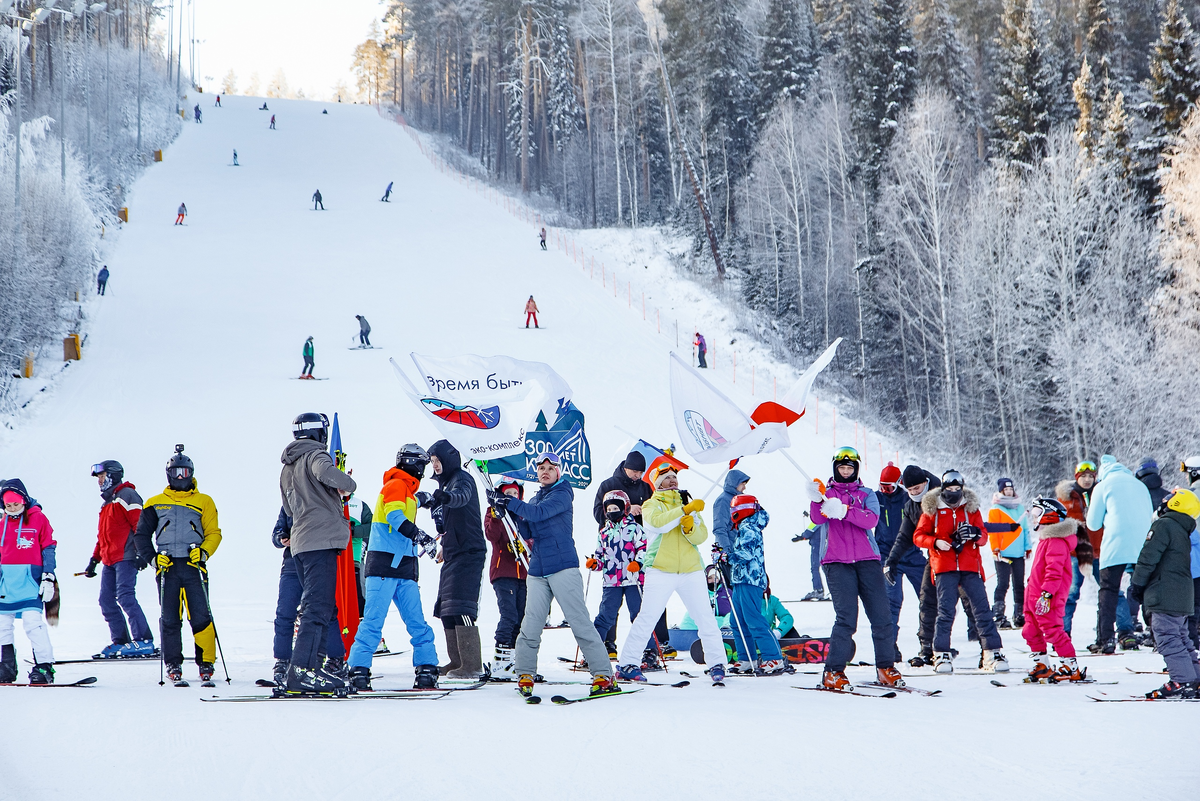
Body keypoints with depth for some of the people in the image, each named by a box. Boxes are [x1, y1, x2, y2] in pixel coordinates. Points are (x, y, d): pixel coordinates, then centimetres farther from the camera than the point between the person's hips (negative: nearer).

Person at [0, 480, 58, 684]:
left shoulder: (38, 518, -1)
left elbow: (49, 548, 1)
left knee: (33, 621, -16)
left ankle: (44, 666, -12)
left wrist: (48, 577, -5)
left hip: (30, 577, -6)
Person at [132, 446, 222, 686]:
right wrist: (152, 558, 0)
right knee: (169, 618, -1)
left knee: (201, 616, -9)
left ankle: (206, 662, -1)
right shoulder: (156, 503, 15)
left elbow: (214, 533, 10)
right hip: (167, 567, 1)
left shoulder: (204, 502, 13)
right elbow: (141, 535, 15)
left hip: (194, 567, -1)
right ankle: (173, 664, 8)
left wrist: (204, 552, -9)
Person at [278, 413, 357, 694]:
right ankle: (302, 671, -20)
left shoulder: (287, 468, 22)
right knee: (318, 607, -13)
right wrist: (349, 485, -10)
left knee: (320, 607, 14)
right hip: (321, 540, -9)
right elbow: (325, 472, -29)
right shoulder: (315, 455, -4)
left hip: (301, 543, 9)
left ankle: (311, 665, 11)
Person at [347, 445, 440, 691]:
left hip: (404, 569, 9)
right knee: (374, 620, -11)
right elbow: (394, 516, -22)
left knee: (417, 622, 3)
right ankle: (358, 670, -10)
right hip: (384, 564, -9)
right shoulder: (396, 486, -5)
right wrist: (418, 535, -35)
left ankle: (427, 671, 2)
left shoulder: (409, 492, 24)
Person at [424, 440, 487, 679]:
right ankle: (457, 661, 16)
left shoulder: (462, 479, -9)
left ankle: (472, 665, -17)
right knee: (446, 608, 10)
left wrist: (446, 497, -54)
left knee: (461, 608, -16)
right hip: (452, 554, 10)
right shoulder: (445, 483, 19)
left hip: (468, 552, -10)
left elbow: (462, 496, -35)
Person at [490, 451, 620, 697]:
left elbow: (539, 513, -18)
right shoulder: (534, 499, 20)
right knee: (531, 625, -1)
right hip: (538, 570, 6)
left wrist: (509, 502, -21)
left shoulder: (562, 494, -1)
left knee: (579, 622, -9)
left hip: (563, 567, -6)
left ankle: (603, 675, -9)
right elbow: (527, 534, 12)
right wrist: (509, 512, -3)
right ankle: (524, 674, 11)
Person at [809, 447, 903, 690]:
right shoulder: (826, 494, 14)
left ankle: (886, 668, 11)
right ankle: (833, 672, -8)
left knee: (881, 615, -2)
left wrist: (845, 510, -21)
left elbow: (871, 520, -5)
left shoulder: (866, 495, 16)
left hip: (867, 560, 2)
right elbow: (818, 518, -7)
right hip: (837, 562, -2)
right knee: (846, 616, -13)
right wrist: (816, 501, -29)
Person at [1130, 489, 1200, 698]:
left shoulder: (1164, 525, -11)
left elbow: (1149, 557, -16)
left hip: (1165, 597, -9)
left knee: (1167, 638, -9)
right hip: (1183, 597, 9)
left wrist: (1137, 584, -5)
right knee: (1181, 638, 16)